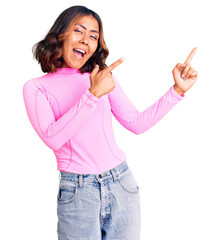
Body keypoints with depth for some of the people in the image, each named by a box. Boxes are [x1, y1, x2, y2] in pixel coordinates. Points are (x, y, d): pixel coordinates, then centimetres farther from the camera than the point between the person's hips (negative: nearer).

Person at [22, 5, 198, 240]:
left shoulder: (103, 78, 10)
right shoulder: (36, 87, 0)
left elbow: (137, 123, 7)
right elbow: (52, 138, -15)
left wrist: (177, 90, 2)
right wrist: (93, 95, -21)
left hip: (122, 185, 3)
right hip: (76, 192, -3)